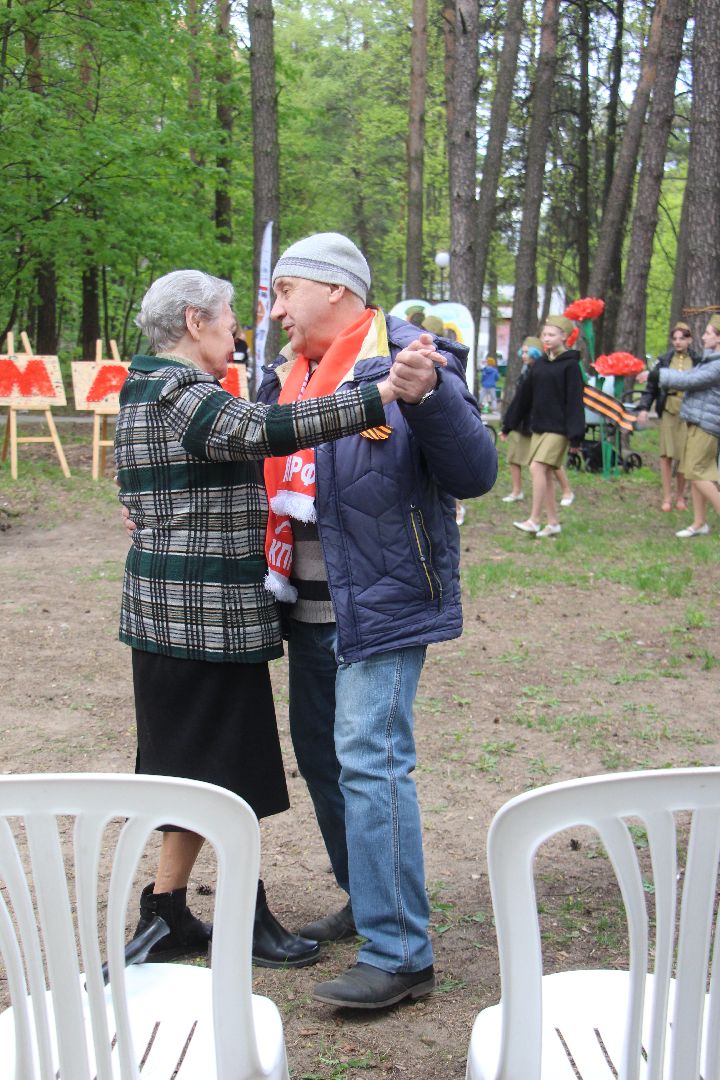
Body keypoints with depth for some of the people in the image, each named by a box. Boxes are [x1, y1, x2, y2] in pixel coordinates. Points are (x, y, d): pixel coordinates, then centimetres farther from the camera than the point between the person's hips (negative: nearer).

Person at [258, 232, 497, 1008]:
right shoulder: (290, 372, 10)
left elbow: (475, 475, -18)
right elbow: (259, 462, 20)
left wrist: (429, 394, -32)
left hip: (382, 602, -9)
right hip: (310, 602, 9)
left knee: (369, 762, -11)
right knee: (319, 750, 16)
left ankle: (399, 955, -2)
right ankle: (366, 898, 35)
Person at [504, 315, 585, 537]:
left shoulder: (570, 365, -8)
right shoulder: (540, 364, 11)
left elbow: (575, 401, -11)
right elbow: (525, 394, 16)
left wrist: (575, 435, -16)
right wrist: (509, 423, 17)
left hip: (557, 428, -7)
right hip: (538, 426, 7)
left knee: (537, 468, -15)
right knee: (545, 474, 6)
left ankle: (534, 521, -12)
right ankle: (553, 523, 13)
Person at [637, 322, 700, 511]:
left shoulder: (697, 361, 3)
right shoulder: (664, 360, 6)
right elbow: (652, 386, 6)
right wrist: (643, 407, -5)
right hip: (668, 410, 1)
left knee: (684, 456, 2)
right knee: (666, 455, 1)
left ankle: (680, 496, 17)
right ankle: (667, 497, 9)